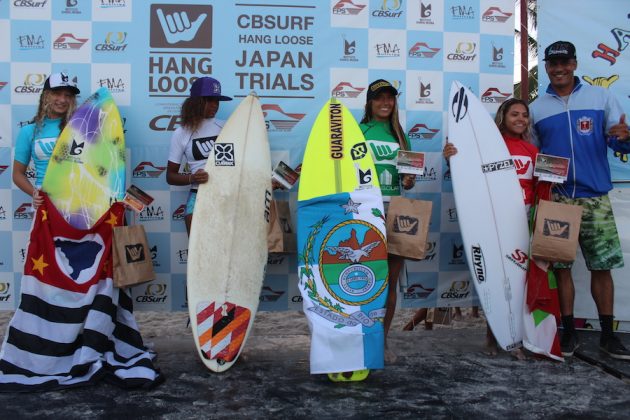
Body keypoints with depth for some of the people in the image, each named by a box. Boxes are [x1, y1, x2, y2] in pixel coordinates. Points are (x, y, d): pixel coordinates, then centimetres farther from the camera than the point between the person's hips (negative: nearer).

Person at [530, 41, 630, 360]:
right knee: (561, 266, 4)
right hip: (555, 198, 1)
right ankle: (569, 332, 16)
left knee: (602, 266, 3)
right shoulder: (536, 108, 8)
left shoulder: (601, 97, 5)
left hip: (595, 198, 0)